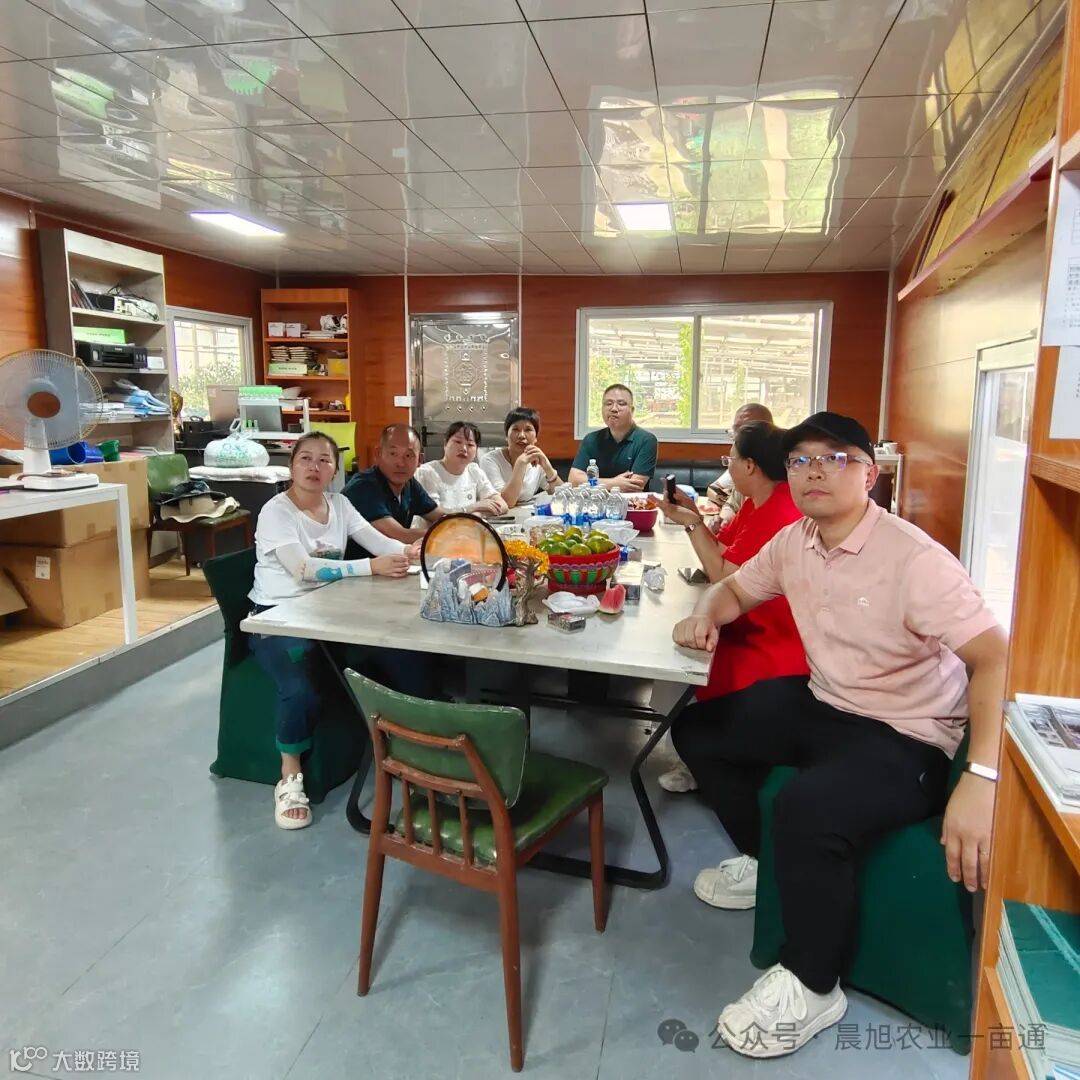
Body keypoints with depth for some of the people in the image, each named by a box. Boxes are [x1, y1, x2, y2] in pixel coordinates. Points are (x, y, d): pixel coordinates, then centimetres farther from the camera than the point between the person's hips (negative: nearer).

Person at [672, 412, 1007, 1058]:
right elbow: (734, 589, 16)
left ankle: (810, 986, -5)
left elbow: (996, 657, -28)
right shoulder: (794, 543, -1)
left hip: (905, 736, -8)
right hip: (824, 705, 8)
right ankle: (763, 861, 34)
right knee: (714, 735, 12)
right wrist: (704, 615, -8)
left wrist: (982, 778, -38)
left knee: (807, 811, -32)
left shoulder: (913, 559, -24)